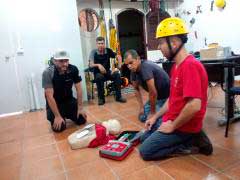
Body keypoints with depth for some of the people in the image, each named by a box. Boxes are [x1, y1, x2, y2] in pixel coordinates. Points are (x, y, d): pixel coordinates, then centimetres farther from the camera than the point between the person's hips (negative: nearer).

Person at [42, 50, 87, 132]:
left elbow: (78, 89, -9)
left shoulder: (73, 69, -16)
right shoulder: (48, 73, -26)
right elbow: (49, 96, -27)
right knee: (59, 127, -16)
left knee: (82, 120, -6)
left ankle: (67, 114, 25)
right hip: (54, 103, -3)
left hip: (69, 100, 4)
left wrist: (80, 108, -11)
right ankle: (52, 118, 19)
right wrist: (57, 116, -28)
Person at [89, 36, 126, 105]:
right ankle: (101, 98, -19)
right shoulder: (93, 52, -12)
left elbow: (119, 57, -4)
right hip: (98, 73, -2)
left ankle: (118, 96, -14)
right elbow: (91, 65, -21)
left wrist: (118, 67, -18)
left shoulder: (108, 51, -4)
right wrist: (98, 65, -41)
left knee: (117, 75, -25)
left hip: (107, 72, 3)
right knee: (99, 77, -36)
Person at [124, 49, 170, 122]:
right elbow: (136, 89, 8)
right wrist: (141, 107, 4)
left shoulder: (145, 67, -31)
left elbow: (153, 92, -29)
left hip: (166, 97, -8)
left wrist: (153, 112, -17)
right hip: (156, 97, 8)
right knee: (142, 117, 8)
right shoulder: (133, 70, -4)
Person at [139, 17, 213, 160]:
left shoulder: (190, 66, -26)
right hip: (172, 120, 10)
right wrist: (155, 117, 10)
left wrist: (172, 126, -19)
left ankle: (192, 144, 0)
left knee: (146, 151, -6)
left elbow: (194, 105, -33)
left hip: (184, 127, -10)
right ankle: (190, 139, 13)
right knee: (144, 138, 20)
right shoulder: (177, 65, 9)